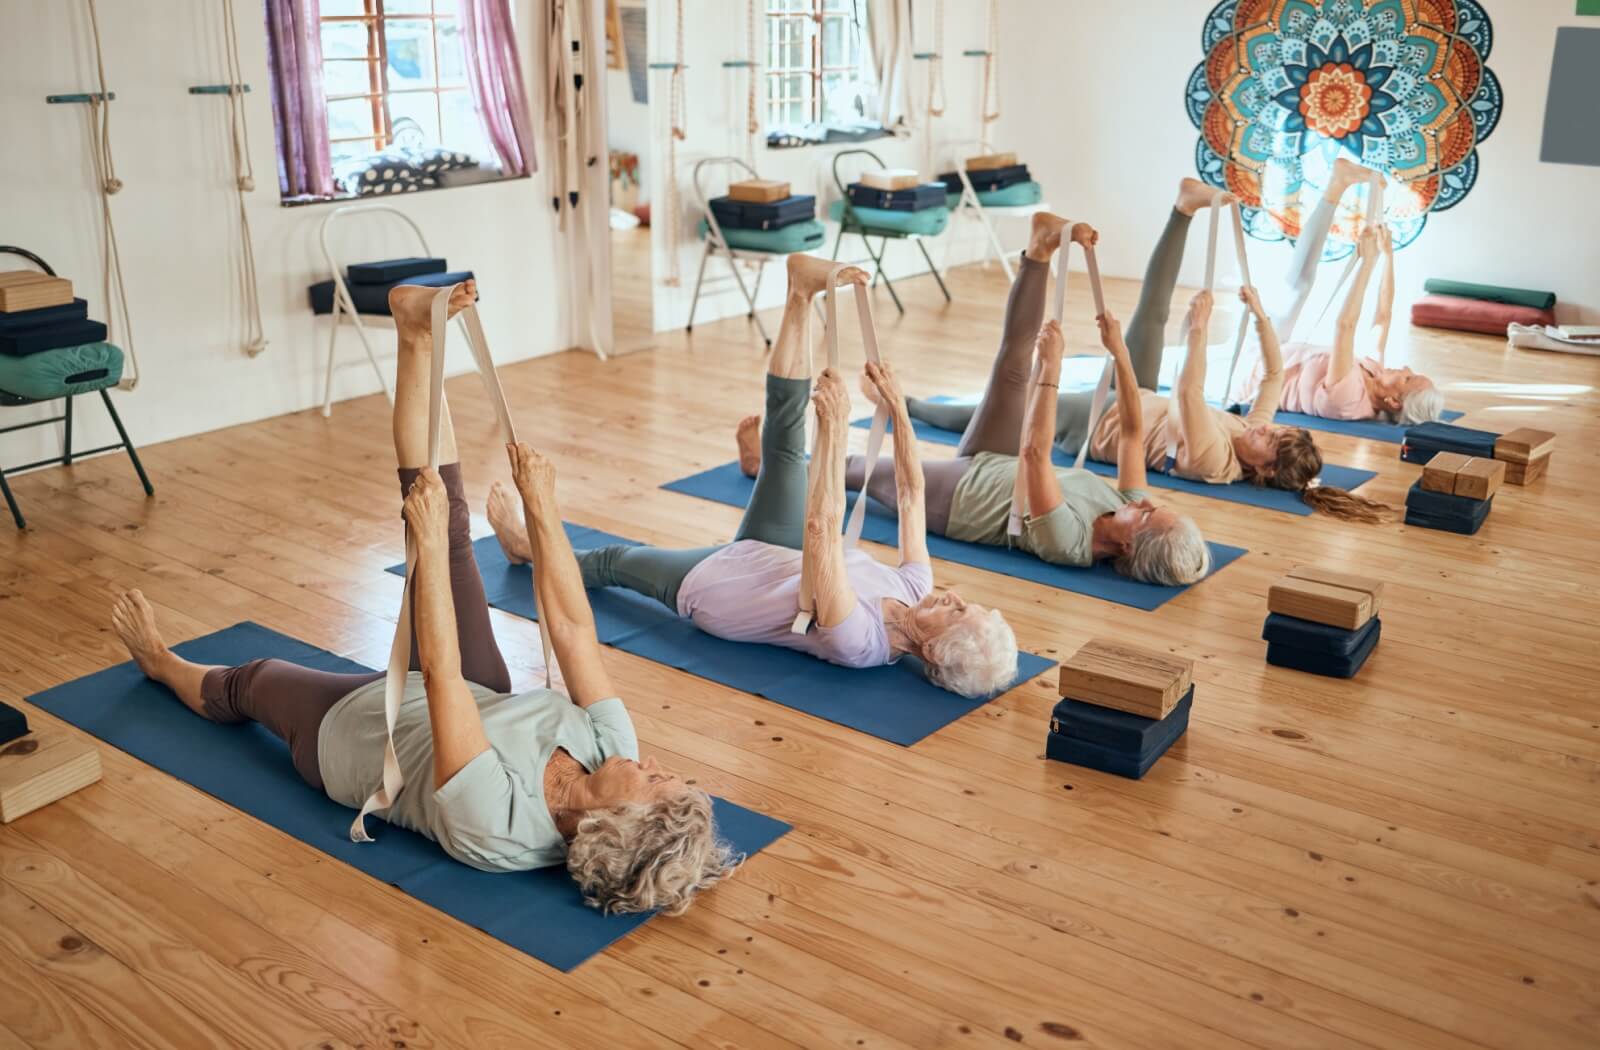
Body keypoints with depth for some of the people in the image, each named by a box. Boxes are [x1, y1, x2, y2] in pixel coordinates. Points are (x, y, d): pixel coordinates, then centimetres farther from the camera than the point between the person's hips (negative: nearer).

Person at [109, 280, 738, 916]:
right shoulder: (609, 748, -30)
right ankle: (418, 341, -3)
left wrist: (429, 543, -43)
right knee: (447, 534, -11)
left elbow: (440, 673, -45)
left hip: (349, 727, -4)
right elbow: (574, 630, -25)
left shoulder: (496, 827, -44)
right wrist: (543, 512, -28)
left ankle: (161, 662, 56)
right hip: (474, 700, 4)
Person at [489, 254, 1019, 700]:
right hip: (770, 558, 6)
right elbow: (913, 491, -9)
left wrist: (836, 431, -55)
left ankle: (527, 545, 46)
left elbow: (820, 530, -52)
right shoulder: (914, 590, -21)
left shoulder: (858, 642, -41)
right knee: (785, 434, -12)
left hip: (708, 583, -6)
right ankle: (800, 296, -1)